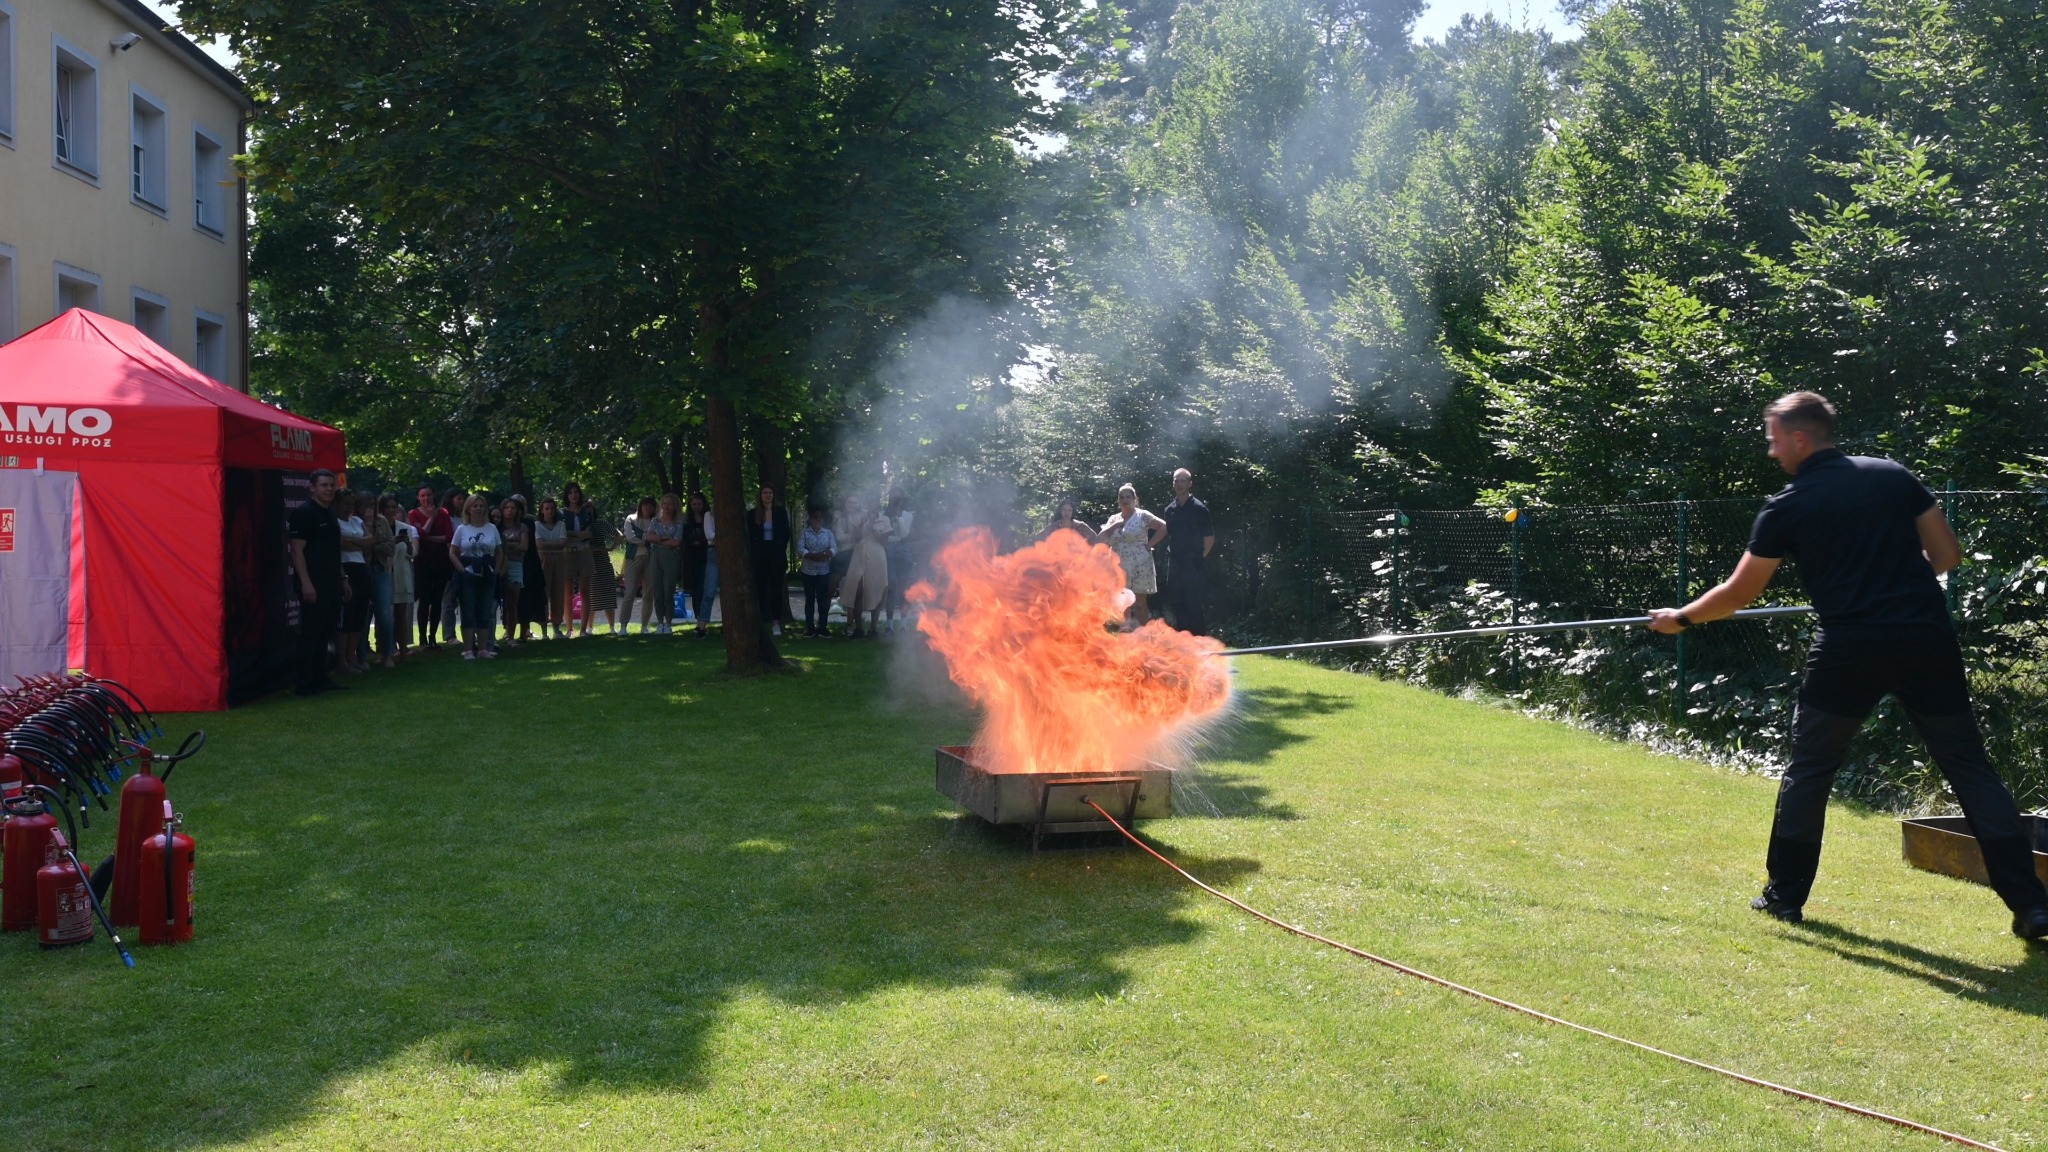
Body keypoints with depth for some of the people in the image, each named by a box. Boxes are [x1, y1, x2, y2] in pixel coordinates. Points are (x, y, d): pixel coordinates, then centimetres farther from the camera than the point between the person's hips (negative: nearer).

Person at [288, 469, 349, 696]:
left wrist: (342, 579, 21)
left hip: (331, 584, 9)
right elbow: (297, 550, -15)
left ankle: (320, 678, 19)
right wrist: (305, 583, -21)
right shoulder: (303, 513, -9)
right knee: (311, 632, -6)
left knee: (325, 632, 12)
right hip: (313, 584, -9)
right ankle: (305, 683, -3)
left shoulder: (330, 514, 18)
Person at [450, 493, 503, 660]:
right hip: (468, 577, -2)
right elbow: (452, 553, 2)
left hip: (487, 577, 2)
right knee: (468, 613, -3)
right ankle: (468, 650, -2)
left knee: (485, 613, 3)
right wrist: (462, 570, -9)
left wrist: (495, 570, 1)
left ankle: (483, 649, 8)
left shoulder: (492, 528, 7)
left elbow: (499, 553, 12)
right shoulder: (461, 529, 2)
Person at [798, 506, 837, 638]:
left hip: (824, 571, 1)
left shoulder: (828, 533, 5)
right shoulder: (805, 533, 0)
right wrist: (813, 556, -24)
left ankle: (822, 627, 9)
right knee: (809, 599, 4)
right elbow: (800, 549, -12)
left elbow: (834, 548, -5)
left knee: (823, 599, 3)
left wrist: (825, 554, -25)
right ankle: (810, 627, 8)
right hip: (808, 571, -1)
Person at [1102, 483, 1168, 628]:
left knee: (1140, 603, 1)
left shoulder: (1142, 516, -2)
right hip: (1119, 568, 4)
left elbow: (1164, 527, -9)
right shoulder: (1113, 519, 12)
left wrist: (1149, 544, -11)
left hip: (1139, 567, -4)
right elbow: (1102, 538, 3)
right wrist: (1115, 525, -7)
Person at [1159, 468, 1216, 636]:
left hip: (1194, 565, -6)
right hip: (1175, 565, 6)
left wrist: (1199, 557, 1)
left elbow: (1209, 538, -3)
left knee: (1194, 606, -5)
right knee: (1176, 604, 8)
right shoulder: (1169, 510, 9)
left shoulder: (1199, 508, -6)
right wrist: (1173, 555, 10)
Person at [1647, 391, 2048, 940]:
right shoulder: (1894, 476, 10)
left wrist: (1681, 618, 21)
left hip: (1851, 648, -3)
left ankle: (1785, 893, 18)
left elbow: (1739, 593, 6)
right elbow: (1947, 555, 12)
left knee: (1809, 767, 13)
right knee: (1970, 766, 9)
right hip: (1928, 639, 3)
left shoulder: (1788, 506, 1)